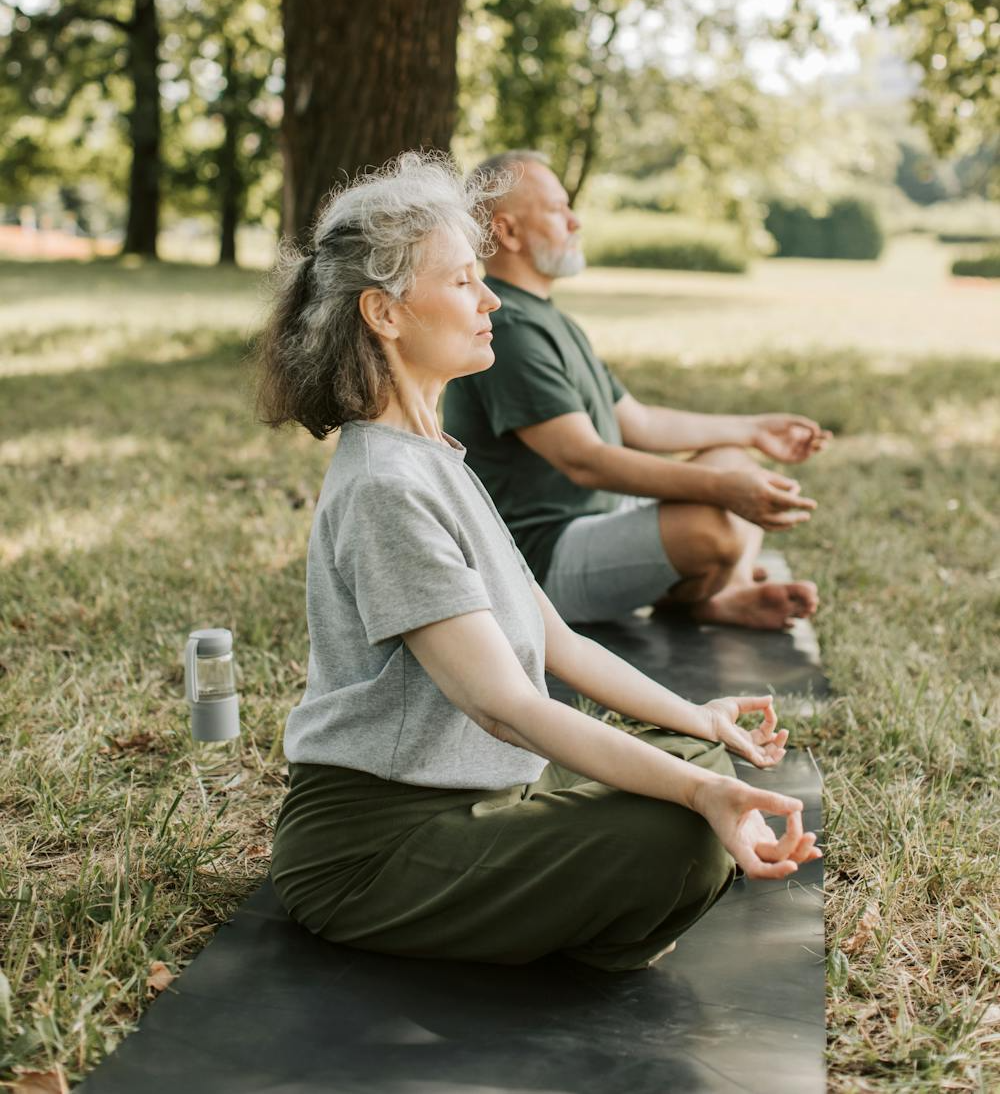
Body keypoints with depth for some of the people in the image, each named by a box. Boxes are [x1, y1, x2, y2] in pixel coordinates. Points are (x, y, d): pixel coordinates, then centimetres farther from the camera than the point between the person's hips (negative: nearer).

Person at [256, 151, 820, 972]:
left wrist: (693, 718, 15)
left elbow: (554, 640, 15)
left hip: (461, 796, 10)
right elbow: (504, 705, -27)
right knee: (682, 840, -24)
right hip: (374, 838, -10)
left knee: (700, 759, 8)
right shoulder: (385, 487, -21)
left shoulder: (434, 460, 12)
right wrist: (696, 792, -32)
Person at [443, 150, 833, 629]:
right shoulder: (507, 330, -19)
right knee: (713, 527, -31)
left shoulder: (548, 319, 17)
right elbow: (583, 459, -28)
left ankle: (728, 596, -7)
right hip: (543, 557, -11)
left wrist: (752, 429, 23)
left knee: (734, 461, 16)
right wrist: (721, 488, -33)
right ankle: (678, 600, 3)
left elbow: (637, 423, 23)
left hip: (598, 514, 11)